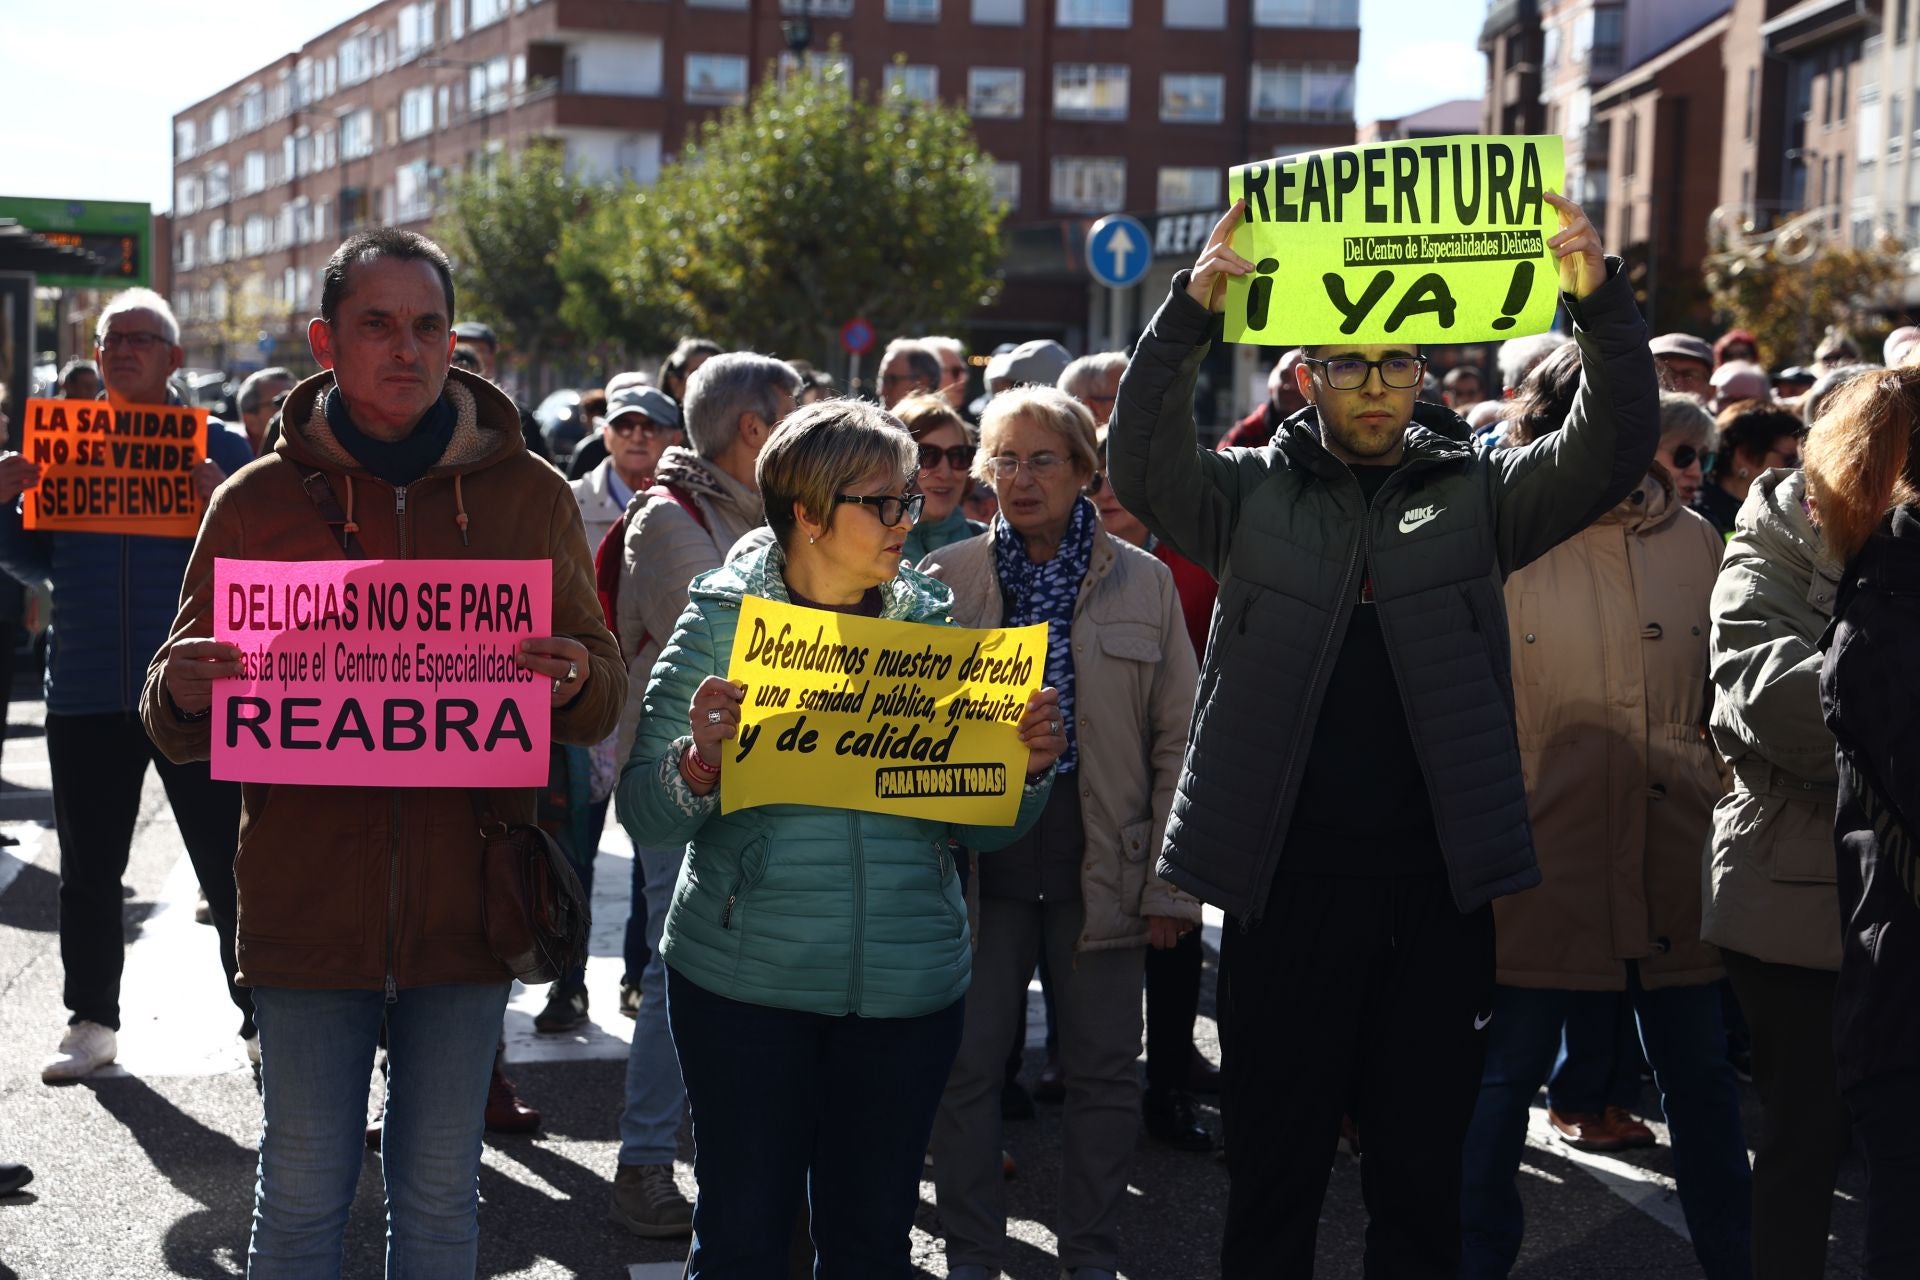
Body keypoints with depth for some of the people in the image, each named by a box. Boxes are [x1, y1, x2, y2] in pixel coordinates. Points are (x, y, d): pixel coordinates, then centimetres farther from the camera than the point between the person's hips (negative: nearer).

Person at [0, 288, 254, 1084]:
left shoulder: (220, 450, 1)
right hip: (86, 696, 4)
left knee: (229, 867, 0)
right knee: (88, 872, 11)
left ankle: (263, 1019, 8)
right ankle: (92, 1022, 21)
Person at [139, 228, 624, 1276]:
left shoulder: (528, 494, 4)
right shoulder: (257, 501, 2)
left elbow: (601, 700, 8)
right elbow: (174, 723, 6)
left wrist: (574, 682, -16)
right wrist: (183, 696, -18)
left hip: (466, 903, 1)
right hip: (307, 901, 0)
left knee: (440, 1188, 12)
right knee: (301, 1194, 8)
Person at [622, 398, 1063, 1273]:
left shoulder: (933, 627, 6)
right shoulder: (720, 624, -2)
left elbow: (981, 829, 9)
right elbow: (642, 818, -6)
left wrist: (1028, 767, -10)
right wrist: (700, 764, -26)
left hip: (907, 990, 3)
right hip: (746, 980, -2)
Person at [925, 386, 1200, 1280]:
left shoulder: (1143, 583, 3)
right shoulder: (943, 578, 4)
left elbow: (1177, 741, 4)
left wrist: (1172, 885, -2)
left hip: (1100, 860, 0)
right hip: (975, 853, 0)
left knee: (1103, 1070, 7)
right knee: (966, 1063, 3)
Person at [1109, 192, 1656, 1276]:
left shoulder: (1475, 493, 7)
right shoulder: (1253, 495, 5)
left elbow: (1614, 452, -5)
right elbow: (1144, 464, -12)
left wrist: (1601, 303, -21)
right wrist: (1192, 311, -25)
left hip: (1437, 897, 1)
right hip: (1286, 891, -1)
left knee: (1425, 1176, 11)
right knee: (1274, 1176, 9)